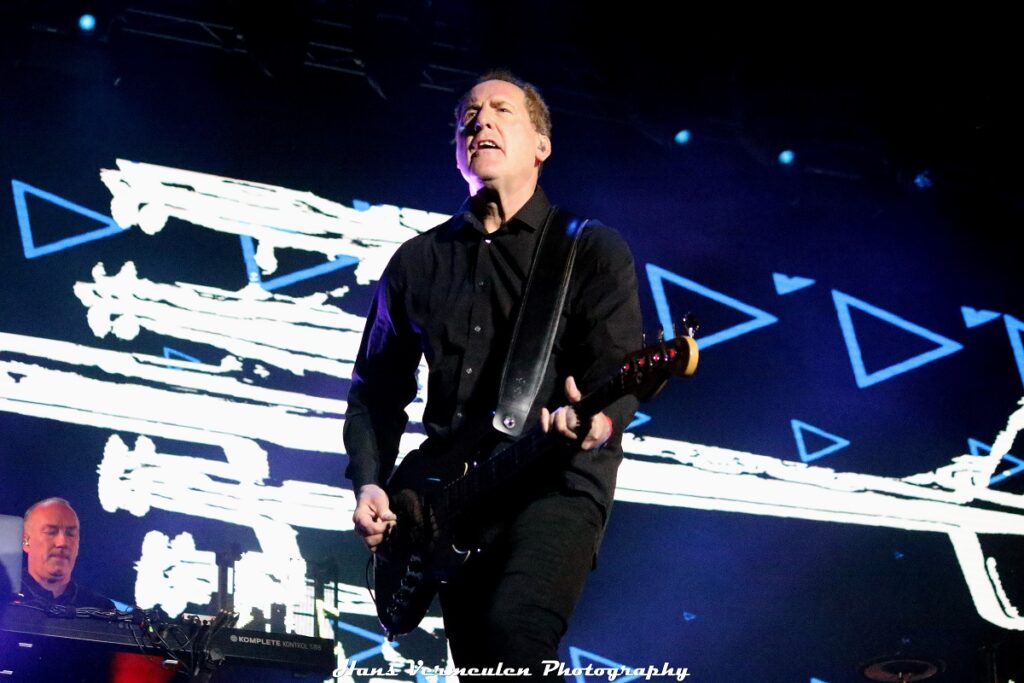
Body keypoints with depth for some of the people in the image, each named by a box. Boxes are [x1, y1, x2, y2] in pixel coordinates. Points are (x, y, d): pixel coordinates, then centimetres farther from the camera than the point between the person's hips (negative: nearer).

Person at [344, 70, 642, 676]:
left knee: (513, 630, -30)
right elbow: (377, 387, 18)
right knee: (475, 658, 5)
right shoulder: (419, 260, 15)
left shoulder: (593, 250, 4)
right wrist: (370, 484, 4)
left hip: (558, 483, -4)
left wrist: (596, 421, -30)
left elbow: (618, 373, -8)